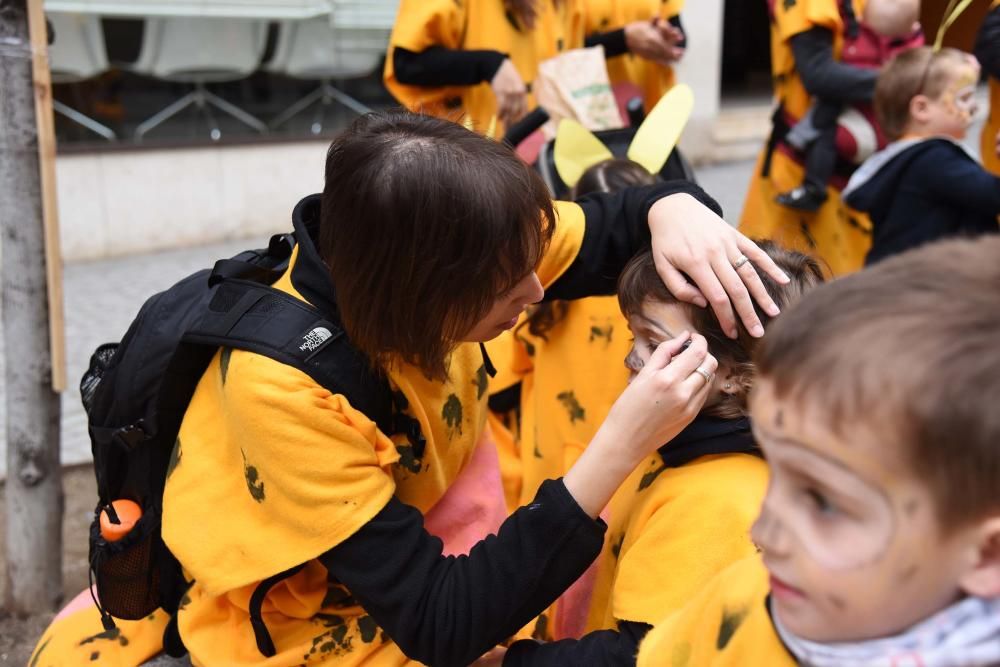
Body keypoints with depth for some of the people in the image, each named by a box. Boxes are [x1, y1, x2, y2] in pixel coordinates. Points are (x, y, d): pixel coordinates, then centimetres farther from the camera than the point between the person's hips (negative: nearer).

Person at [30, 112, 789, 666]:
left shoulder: (450, 246, -18)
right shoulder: (284, 386, -34)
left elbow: (609, 229, -4)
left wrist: (675, 213, -28)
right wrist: (618, 449, -40)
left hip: (413, 552, 6)